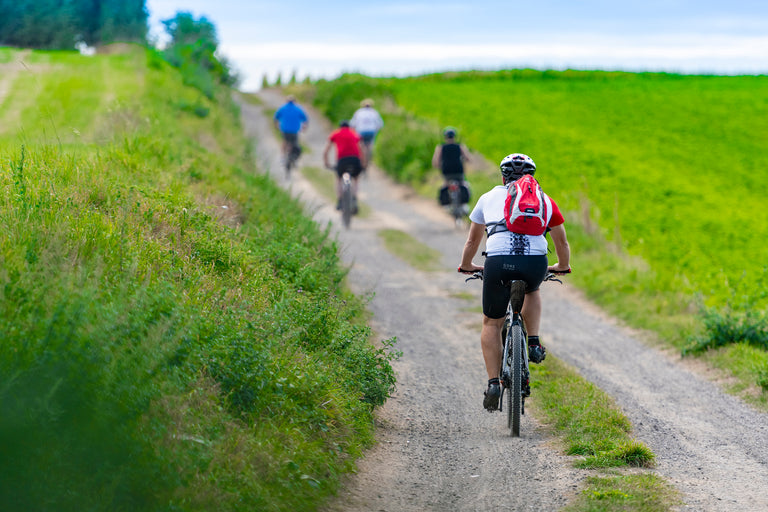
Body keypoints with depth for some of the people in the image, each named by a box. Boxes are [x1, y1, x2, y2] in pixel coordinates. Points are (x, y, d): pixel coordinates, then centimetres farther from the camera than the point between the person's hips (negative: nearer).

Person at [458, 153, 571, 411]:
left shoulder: (489, 197, 28)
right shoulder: (545, 200, 27)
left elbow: (472, 241, 38)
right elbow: (562, 242, 32)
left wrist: (466, 266, 55)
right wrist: (562, 267, 51)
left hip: (498, 262, -1)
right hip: (536, 263, 1)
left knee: (491, 323, 18)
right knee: (532, 291, 37)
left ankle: (493, 383, 6)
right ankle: (534, 343, 20)